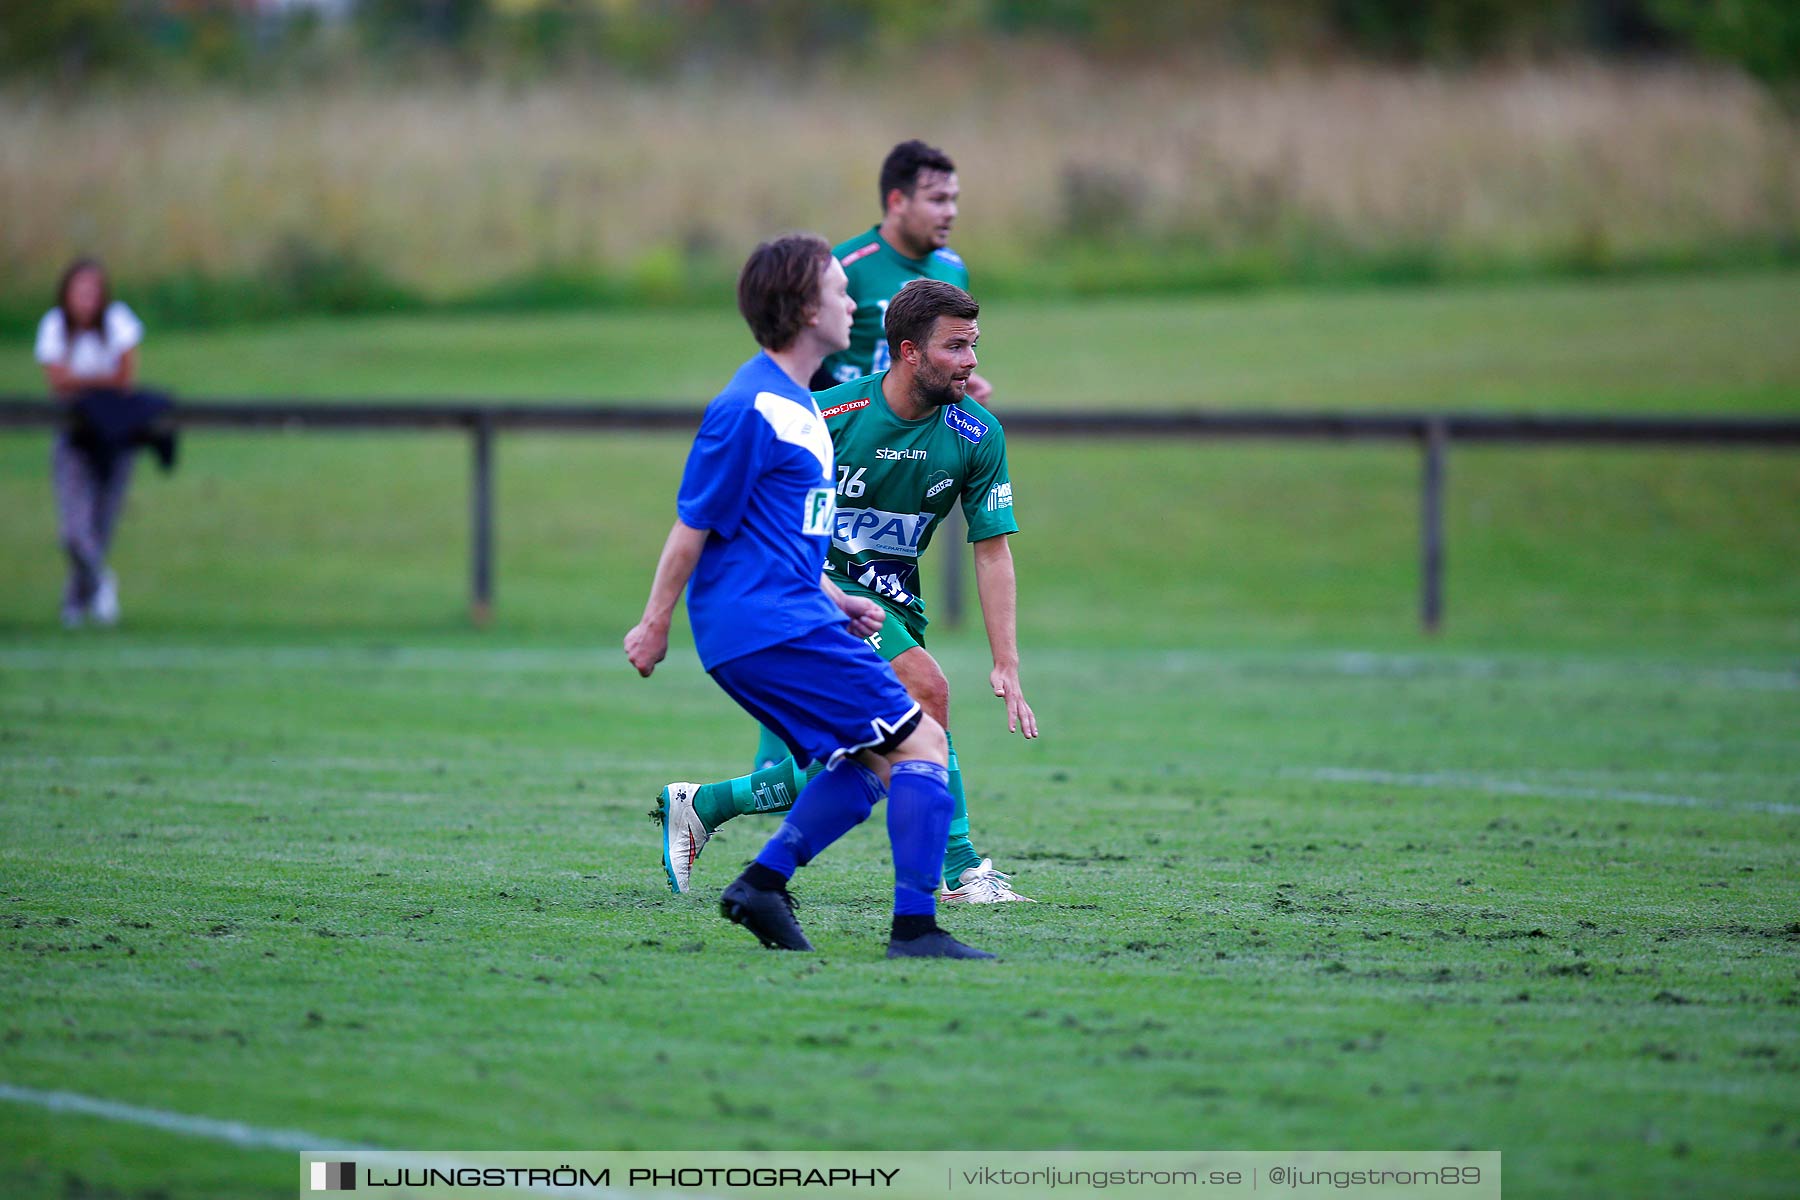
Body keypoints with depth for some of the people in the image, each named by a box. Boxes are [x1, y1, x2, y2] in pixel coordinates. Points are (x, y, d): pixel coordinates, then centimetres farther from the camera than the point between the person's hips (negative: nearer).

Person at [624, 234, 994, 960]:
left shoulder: (797, 402, 17)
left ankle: (763, 881, 4)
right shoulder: (751, 409, -15)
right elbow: (695, 525, -12)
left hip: (787, 621, 10)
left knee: (875, 761, 12)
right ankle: (914, 928, -11)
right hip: (771, 628, -10)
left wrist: (832, 599, 21)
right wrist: (654, 624, -8)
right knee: (921, 743, -9)